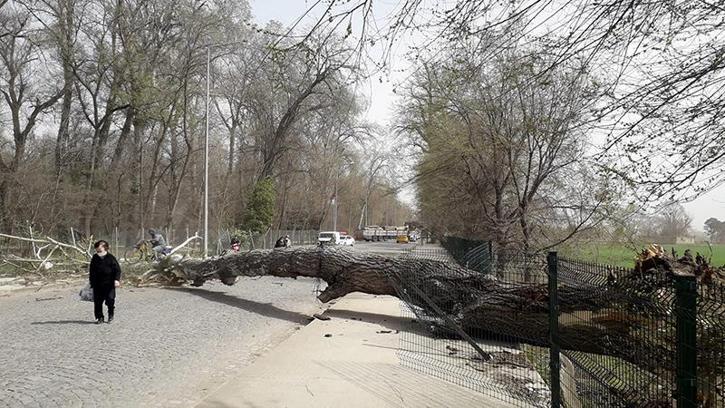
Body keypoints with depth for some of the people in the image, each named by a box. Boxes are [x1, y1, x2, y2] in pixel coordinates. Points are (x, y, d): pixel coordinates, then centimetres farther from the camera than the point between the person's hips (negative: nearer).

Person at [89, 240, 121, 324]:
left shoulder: (110, 258, -3)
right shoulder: (94, 259, 9)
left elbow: (117, 269, -5)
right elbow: (91, 271, 18)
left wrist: (117, 279, -17)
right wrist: (91, 282, 17)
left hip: (109, 283, -4)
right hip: (97, 284, 4)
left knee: (110, 300, -7)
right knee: (97, 302, 4)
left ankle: (111, 314, 18)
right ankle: (99, 317, 15)